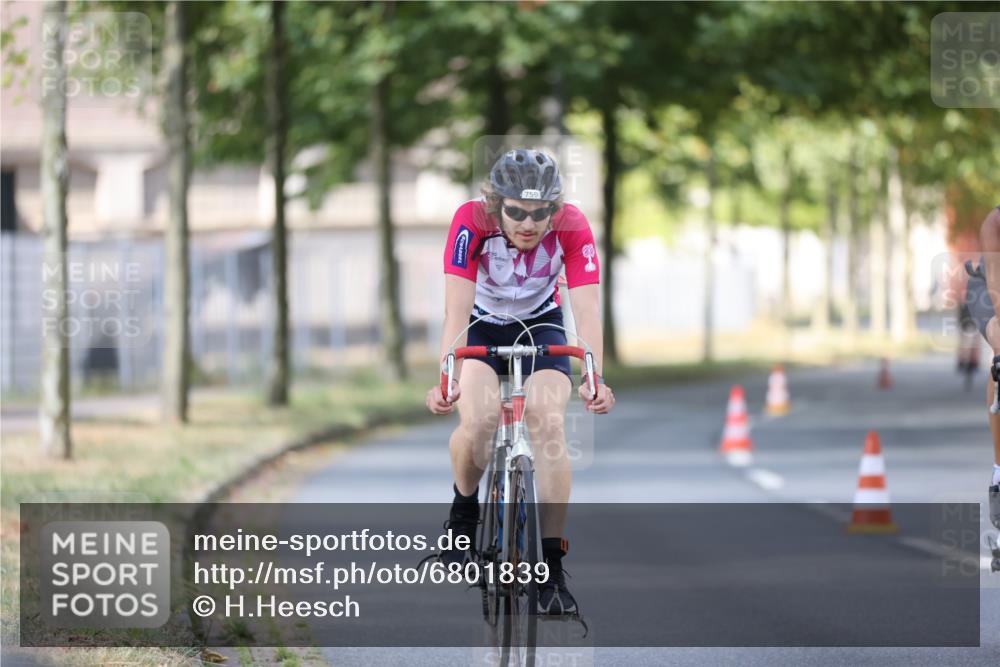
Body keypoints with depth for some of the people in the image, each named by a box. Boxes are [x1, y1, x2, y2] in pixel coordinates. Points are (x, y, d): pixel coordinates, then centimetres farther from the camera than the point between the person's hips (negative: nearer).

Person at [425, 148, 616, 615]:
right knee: (478, 423, -26)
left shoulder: (572, 227, -28)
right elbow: (456, 309, -37)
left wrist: (596, 380, -48)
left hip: (539, 327, 1)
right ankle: (464, 512, 6)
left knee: (550, 426, -22)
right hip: (480, 327, -1)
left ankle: (551, 567, -17)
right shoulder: (472, 221, -31)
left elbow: (587, 310, -34)